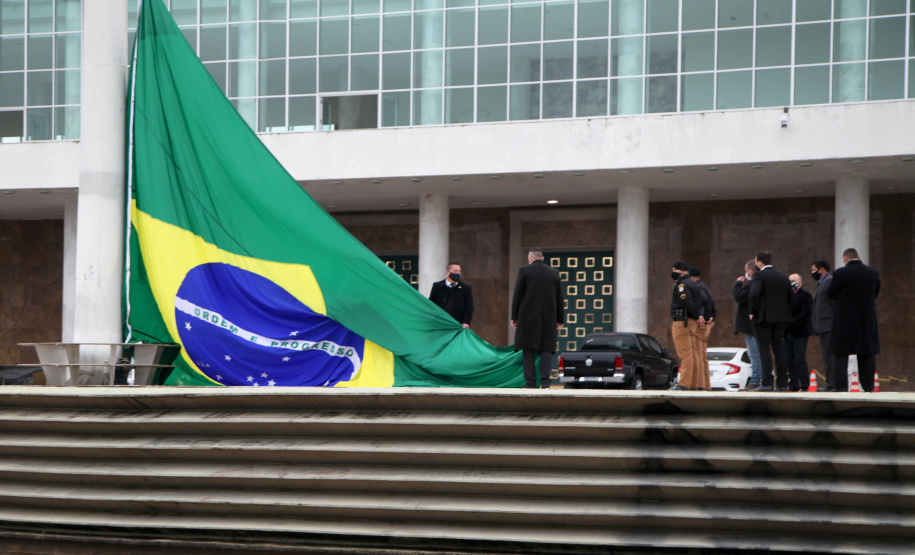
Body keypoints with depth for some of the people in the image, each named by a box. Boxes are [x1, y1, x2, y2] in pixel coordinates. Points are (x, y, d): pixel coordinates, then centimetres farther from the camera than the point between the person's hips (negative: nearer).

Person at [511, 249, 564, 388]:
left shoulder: (524, 271, -1)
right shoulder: (554, 273, 9)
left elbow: (517, 295, -2)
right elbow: (559, 298, 11)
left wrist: (514, 317, 4)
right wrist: (560, 319, 17)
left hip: (528, 317, -3)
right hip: (549, 318, 3)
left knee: (528, 350, 0)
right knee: (546, 349, 3)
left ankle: (530, 382, -5)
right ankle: (545, 382, -8)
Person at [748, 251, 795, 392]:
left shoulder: (760, 275, -8)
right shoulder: (784, 277, 12)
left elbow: (754, 294, -22)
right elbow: (791, 298, 11)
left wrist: (752, 311, -10)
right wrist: (785, 314, 17)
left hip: (763, 317, -6)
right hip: (780, 318, 6)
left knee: (764, 350, -5)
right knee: (779, 350, 7)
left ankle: (767, 383, -10)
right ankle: (782, 383, 6)